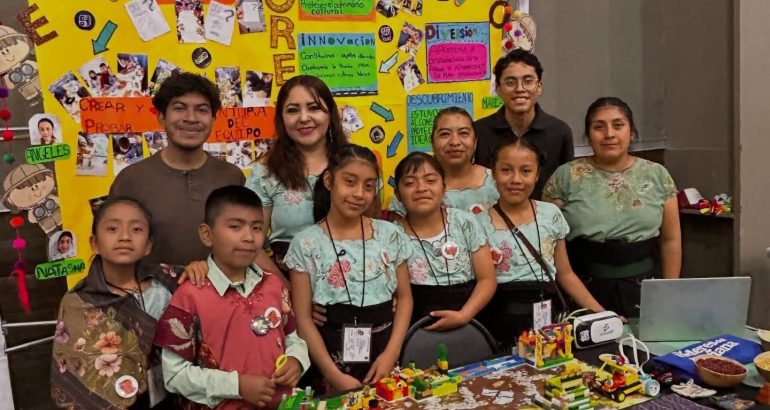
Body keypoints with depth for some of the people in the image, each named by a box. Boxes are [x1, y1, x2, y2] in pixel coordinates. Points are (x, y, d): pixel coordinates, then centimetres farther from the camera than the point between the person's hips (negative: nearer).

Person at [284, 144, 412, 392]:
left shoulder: (390, 235, 1)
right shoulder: (306, 243, -6)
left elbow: (404, 298, 6)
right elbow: (303, 318, -6)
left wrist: (391, 353, -6)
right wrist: (333, 373, -13)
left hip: (384, 350, 2)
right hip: (333, 354, -2)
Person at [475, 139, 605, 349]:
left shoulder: (551, 214, 8)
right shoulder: (480, 224, -2)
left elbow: (566, 275, 14)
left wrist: (602, 314, 9)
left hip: (549, 311, 4)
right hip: (504, 319, -3)